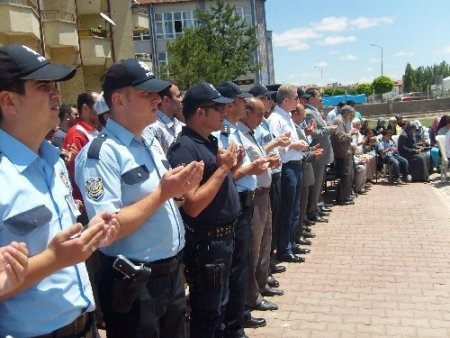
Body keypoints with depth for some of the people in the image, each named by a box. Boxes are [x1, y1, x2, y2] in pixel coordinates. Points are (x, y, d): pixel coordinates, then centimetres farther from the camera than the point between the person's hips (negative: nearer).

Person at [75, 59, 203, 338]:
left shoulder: (152, 141, 7)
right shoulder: (101, 153, -20)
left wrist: (180, 189, -4)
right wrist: (162, 193, -24)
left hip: (172, 272, 8)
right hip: (134, 283, -8)